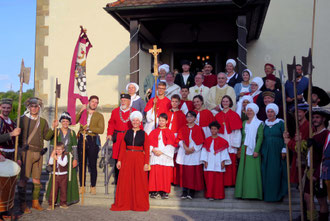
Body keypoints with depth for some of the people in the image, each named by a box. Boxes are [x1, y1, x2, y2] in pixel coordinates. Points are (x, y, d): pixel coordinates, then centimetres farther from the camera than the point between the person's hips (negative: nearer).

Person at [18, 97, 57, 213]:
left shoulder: (43, 121, 15)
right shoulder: (22, 119, 3)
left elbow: (47, 137, 12)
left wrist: (53, 128, -2)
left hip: (39, 153, 4)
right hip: (26, 151, -4)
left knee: (37, 178, 9)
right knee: (24, 178, -6)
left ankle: (35, 202, 21)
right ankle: (22, 204, 4)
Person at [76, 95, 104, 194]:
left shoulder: (99, 116, 8)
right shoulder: (82, 113, 14)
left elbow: (101, 130, -5)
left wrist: (89, 128, -13)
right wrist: (81, 111, -11)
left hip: (93, 141, -2)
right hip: (82, 140, 2)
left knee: (92, 164, -1)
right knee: (81, 164, 4)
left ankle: (93, 186, 9)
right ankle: (82, 186, 13)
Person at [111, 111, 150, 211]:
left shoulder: (144, 134, 3)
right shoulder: (127, 133, 8)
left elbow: (147, 150, -1)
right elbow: (122, 148, 6)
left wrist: (146, 163, -8)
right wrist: (119, 160, 0)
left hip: (139, 160, -2)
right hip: (127, 159, 2)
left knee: (139, 183, 2)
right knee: (125, 182, 4)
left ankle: (139, 205, 15)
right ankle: (124, 204, 16)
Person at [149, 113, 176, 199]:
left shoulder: (169, 132, 7)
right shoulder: (154, 132, 14)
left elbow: (170, 145, -2)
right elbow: (149, 143, 6)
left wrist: (162, 151, -12)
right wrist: (153, 150, -12)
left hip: (165, 156, -2)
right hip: (155, 156, 2)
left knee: (165, 174, -4)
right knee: (154, 173, -3)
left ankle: (164, 192, 4)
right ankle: (154, 191, 5)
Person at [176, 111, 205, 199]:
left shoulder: (198, 129, 5)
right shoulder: (183, 129, 12)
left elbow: (200, 142, -2)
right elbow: (180, 140, 4)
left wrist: (192, 149, -12)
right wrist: (185, 148, -12)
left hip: (195, 153, -2)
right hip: (184, 152, 2)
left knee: (194, 172, -5)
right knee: (184, 171, -1)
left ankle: (192, 191, 0)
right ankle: (184, 191, 3)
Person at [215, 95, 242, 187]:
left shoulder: (234, 115, 4)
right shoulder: (218, 116, 13)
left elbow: (237, 130, -1)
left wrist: (235, 144, -7)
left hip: (230, 143, -2)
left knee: (231, 164, -4)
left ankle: (231, 182, 5)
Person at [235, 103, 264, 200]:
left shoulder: (259, 123, -3)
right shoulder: (244, 123, 15)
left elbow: (260, 137, -9)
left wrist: (256, 150, -17)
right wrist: (241, 148, 10)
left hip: (253, 150, -6)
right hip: (244, 149, 6)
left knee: (253, 170, -5)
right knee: (244, 169, 5)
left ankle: (253, 193, 0)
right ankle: (244, 192, 10)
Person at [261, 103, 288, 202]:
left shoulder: (280, 123, 0)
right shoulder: (264, 124, 12)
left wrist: (284, 150, -9)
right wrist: (261, 151, 10)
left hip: (277, 152, -4)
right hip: (266, 153, 4)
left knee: (277, 173, -3)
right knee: (266, 173, 2)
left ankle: (278, 194, 6)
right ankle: (267, 194, 10)